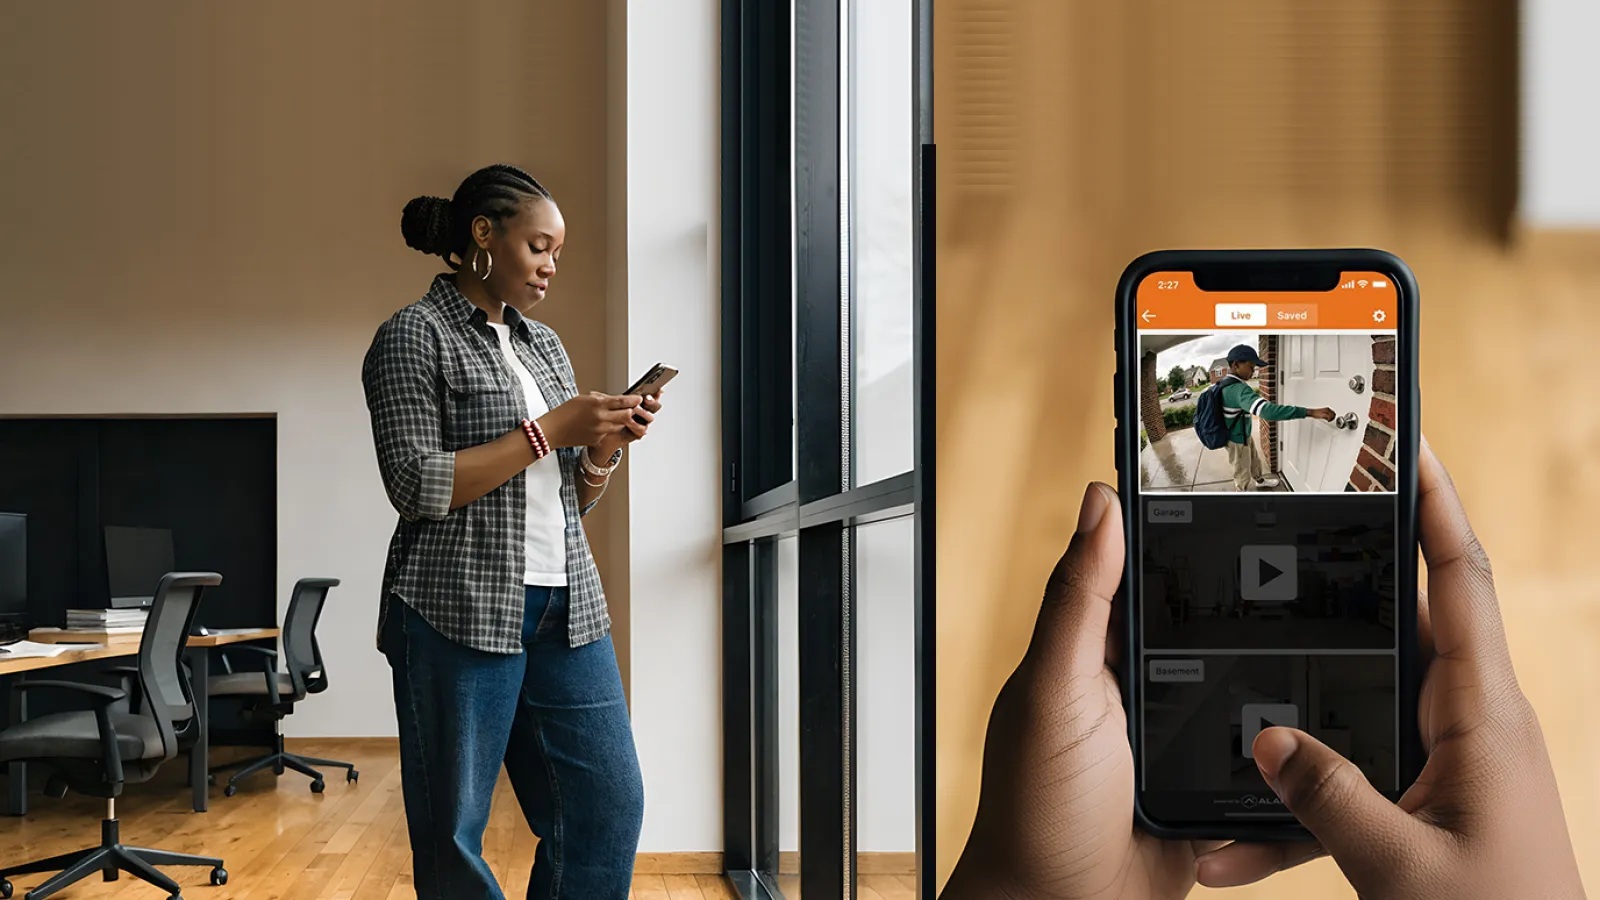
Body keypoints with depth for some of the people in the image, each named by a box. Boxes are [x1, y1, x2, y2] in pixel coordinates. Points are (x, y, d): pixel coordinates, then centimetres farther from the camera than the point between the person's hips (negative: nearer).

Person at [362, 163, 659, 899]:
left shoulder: (545, 345, 18)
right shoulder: (414, 336, -2)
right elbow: (417, 485, -13)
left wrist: (606, 446, -1)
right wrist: (549, 431, -14)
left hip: (567, 610, 6)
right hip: (459, 613, -6)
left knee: (608, 808, 2)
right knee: (453, 834, 2)